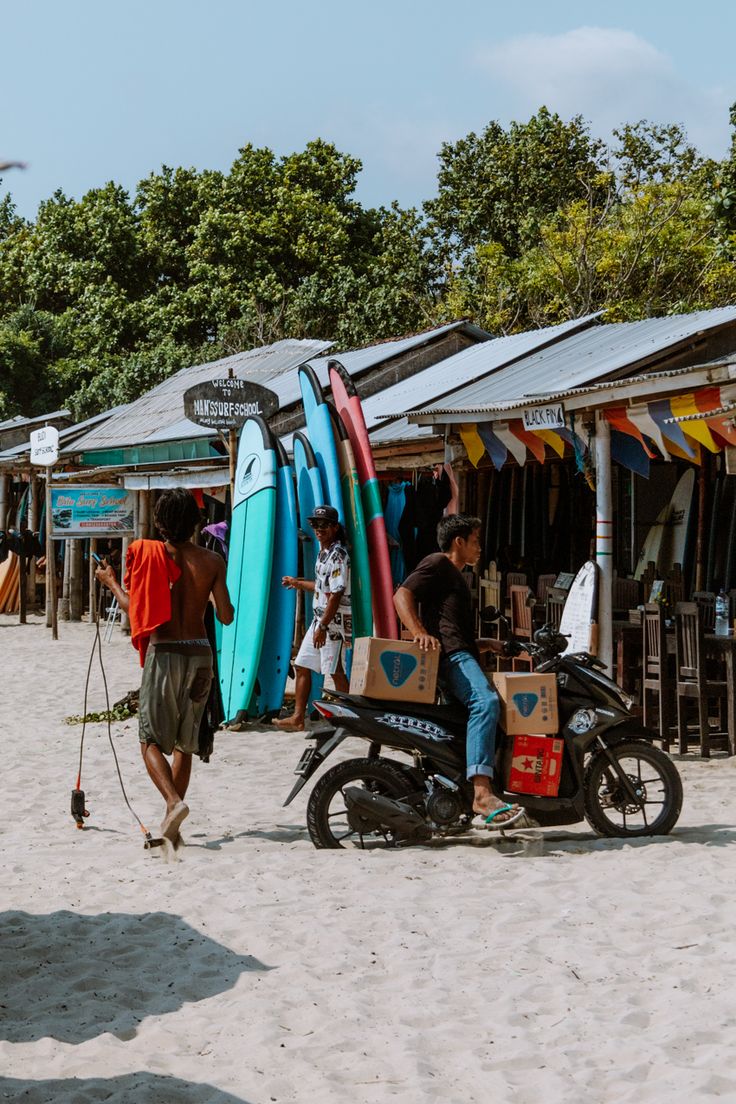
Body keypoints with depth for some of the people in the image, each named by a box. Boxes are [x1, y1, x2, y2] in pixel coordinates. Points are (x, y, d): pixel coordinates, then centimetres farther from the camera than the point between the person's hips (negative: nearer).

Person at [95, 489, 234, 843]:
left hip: (164, 652, -3)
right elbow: (226, 617, -1)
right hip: (200, 654, 3)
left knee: (151, 740, 4)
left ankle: (174, 801, -20)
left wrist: (111, 582, 12)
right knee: (184, 742, 14)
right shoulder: (211, 561, 0)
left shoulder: (148, 555, -6)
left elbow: (134, 608, -5)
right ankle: (171, 821, 17)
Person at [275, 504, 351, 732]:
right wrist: (298, 583, 30)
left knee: (335, 670, -5)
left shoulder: (338, 555, -16)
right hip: (319, 618, 10)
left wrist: (323, 627, -22)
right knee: (302, 665, 10)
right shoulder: (323, 552, 14)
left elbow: (336, 593, -21)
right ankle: (298, 718, 15)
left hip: (334, 620, -10)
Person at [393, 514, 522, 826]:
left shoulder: (456, 577, 35)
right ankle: (481, 793, -46)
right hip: (449, 655, -11)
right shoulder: (437, 564, 4)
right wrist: (420, 633, -25)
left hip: (462, 655, 11)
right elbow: (402, 596, -12)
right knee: (485, 701, -34)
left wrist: (488, 644, 27)